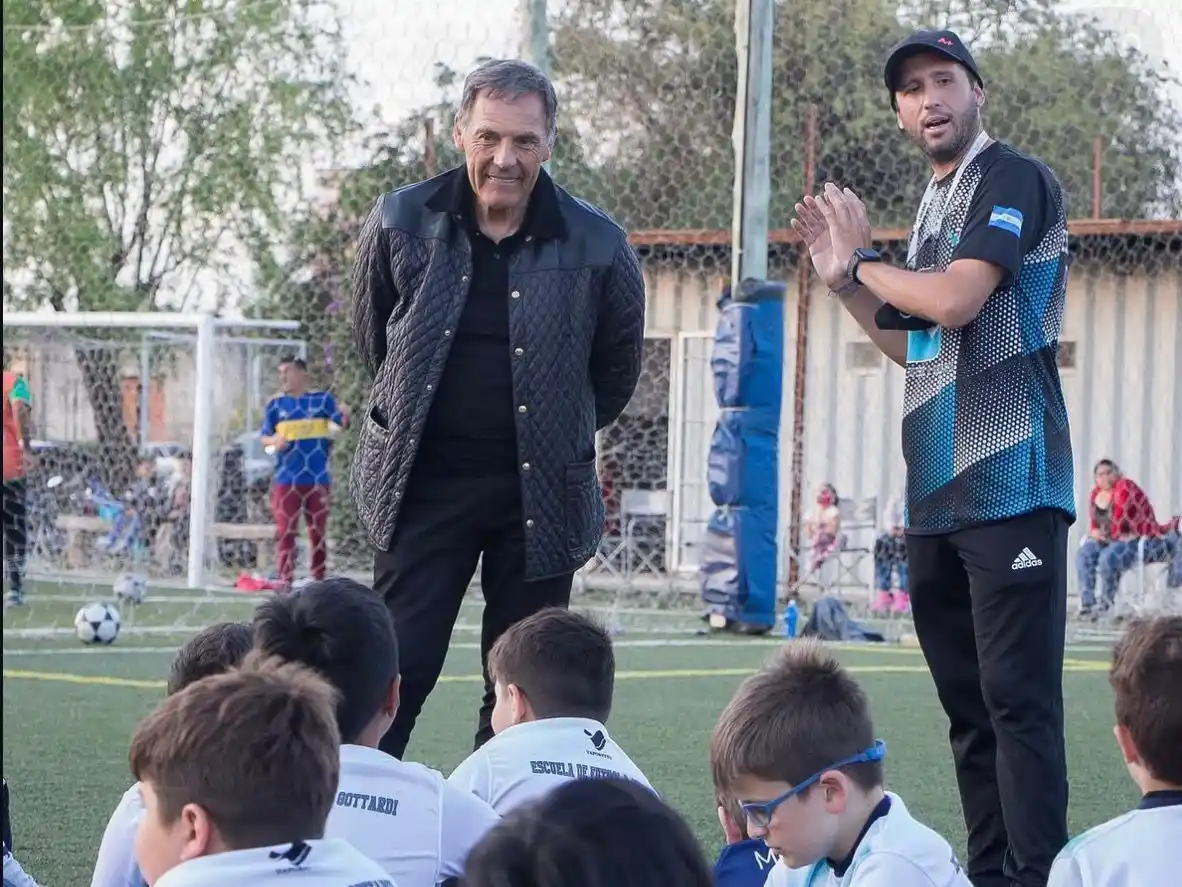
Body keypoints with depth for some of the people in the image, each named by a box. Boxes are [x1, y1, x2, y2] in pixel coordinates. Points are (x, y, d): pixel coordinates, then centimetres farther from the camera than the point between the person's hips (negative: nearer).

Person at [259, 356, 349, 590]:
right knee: (286, 530, -3)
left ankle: (319, 579, 13)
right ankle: (285, 579, -2)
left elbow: (341, 423, -5)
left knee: (318, 531, 7)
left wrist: (345, 417, -28)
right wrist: (274, 441, -16)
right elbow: (263, 437, 6)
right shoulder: (276, 404, 6)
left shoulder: (322, 399, 3)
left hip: (318, 478, 0)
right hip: (286, 480, 0)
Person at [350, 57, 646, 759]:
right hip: (425, 483, 0)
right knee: (397, 671, -5)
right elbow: (373, 340, 14)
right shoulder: (401, 223, -3)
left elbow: (617, 372, 10)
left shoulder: (595, 246, -6)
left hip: (542, 492, 0)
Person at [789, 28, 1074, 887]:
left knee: (1018, 697, -11)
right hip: (939, 492, 9)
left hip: (1009, 485, -9)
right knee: (967, 701, 10)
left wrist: (865, 261, -2)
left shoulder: (1015, 179, -7)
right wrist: (844, 280, 15)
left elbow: (954, 301, -19)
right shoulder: (935, 204, 20)